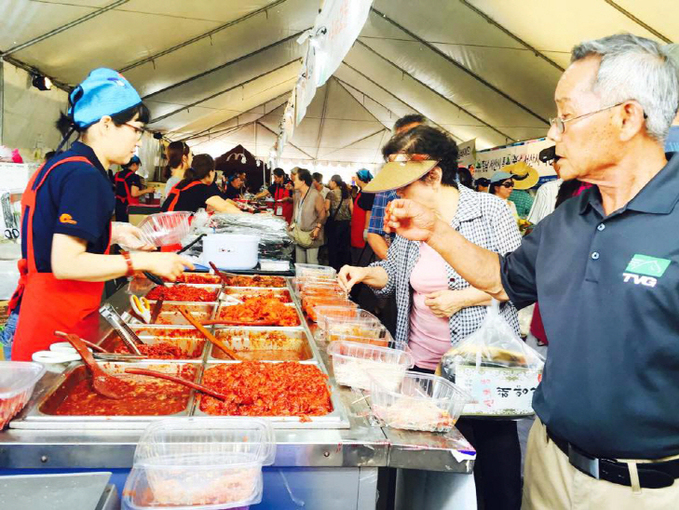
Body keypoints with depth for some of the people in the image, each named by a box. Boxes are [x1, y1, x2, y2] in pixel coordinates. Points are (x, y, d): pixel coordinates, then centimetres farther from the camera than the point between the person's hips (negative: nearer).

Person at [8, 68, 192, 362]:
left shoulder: (62, 165, 12)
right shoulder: (84, 177, -19)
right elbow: (66, 264, -25)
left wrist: (114, 233, 11)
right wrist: (145, 261, -21)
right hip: (58, 327, -10)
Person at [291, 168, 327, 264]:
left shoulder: (315, 195, -12)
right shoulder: (297, 194, 11)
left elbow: (322, 214, -11)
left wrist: (317, 229, -18)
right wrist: (292, 224, 12)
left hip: (311, 235, -7)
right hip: (298, 234, 7)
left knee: (311, 263, -4)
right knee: (299, 263, 13)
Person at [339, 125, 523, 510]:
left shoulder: (490, 211, -9)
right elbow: (395, 273, 19)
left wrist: (460, 298, -16)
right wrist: (364, 273, -1)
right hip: (423, 363, 5)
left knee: (496, 463, 6)